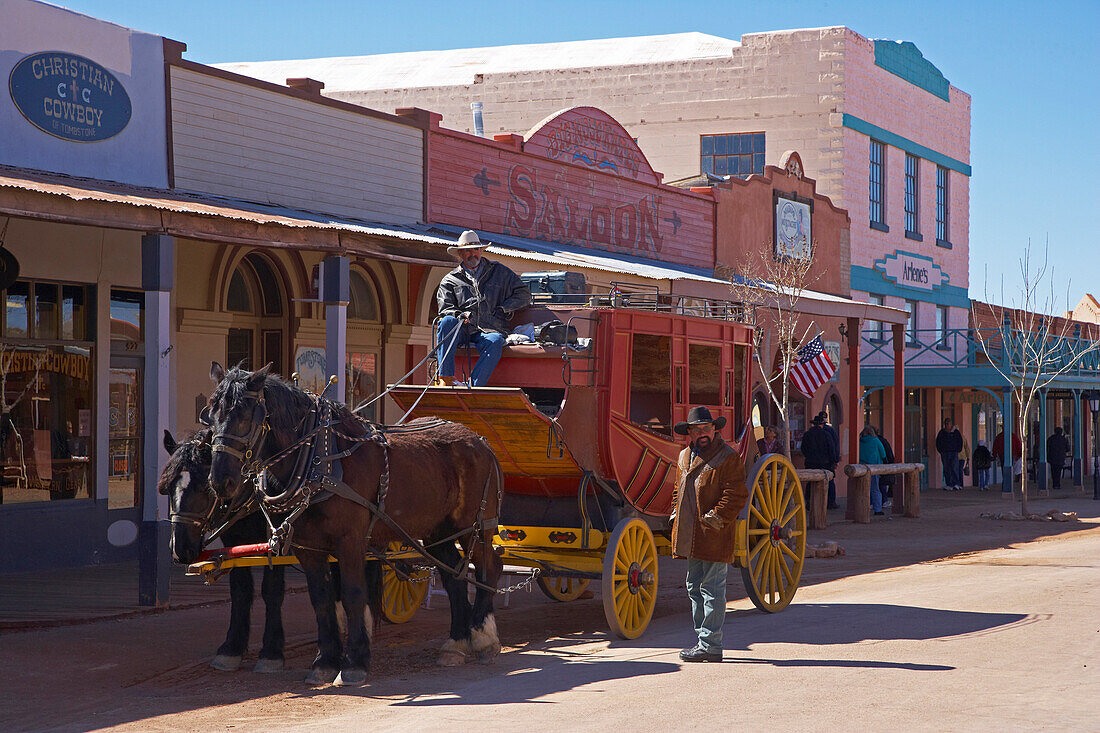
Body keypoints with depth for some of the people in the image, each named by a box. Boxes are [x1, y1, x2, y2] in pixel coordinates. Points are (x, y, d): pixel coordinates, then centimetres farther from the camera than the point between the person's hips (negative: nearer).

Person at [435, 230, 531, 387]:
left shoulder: (499, 272, 20)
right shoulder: (450, 280, 20)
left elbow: (524, 294, 17)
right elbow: (445, 307, 8)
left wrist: (502, 309, 4)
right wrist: (459, 316, -14)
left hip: (489, 330, -1)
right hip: (462, 331, 1)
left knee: (495, 343, -37)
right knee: (447, 321, -33)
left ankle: (473, 388, -46)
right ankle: (446, 379, -38)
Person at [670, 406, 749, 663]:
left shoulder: (728, 457, -7)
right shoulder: (685, 456, 16)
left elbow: (737, 495, -12)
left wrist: (716, 517, -17)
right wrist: (676, 513, 15)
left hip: (714, 537, -8)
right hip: (691, 536, 8)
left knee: (712, 590, -6)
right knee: (694, 588, 13)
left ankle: (711, 646, -4)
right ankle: (703, 639, 22)